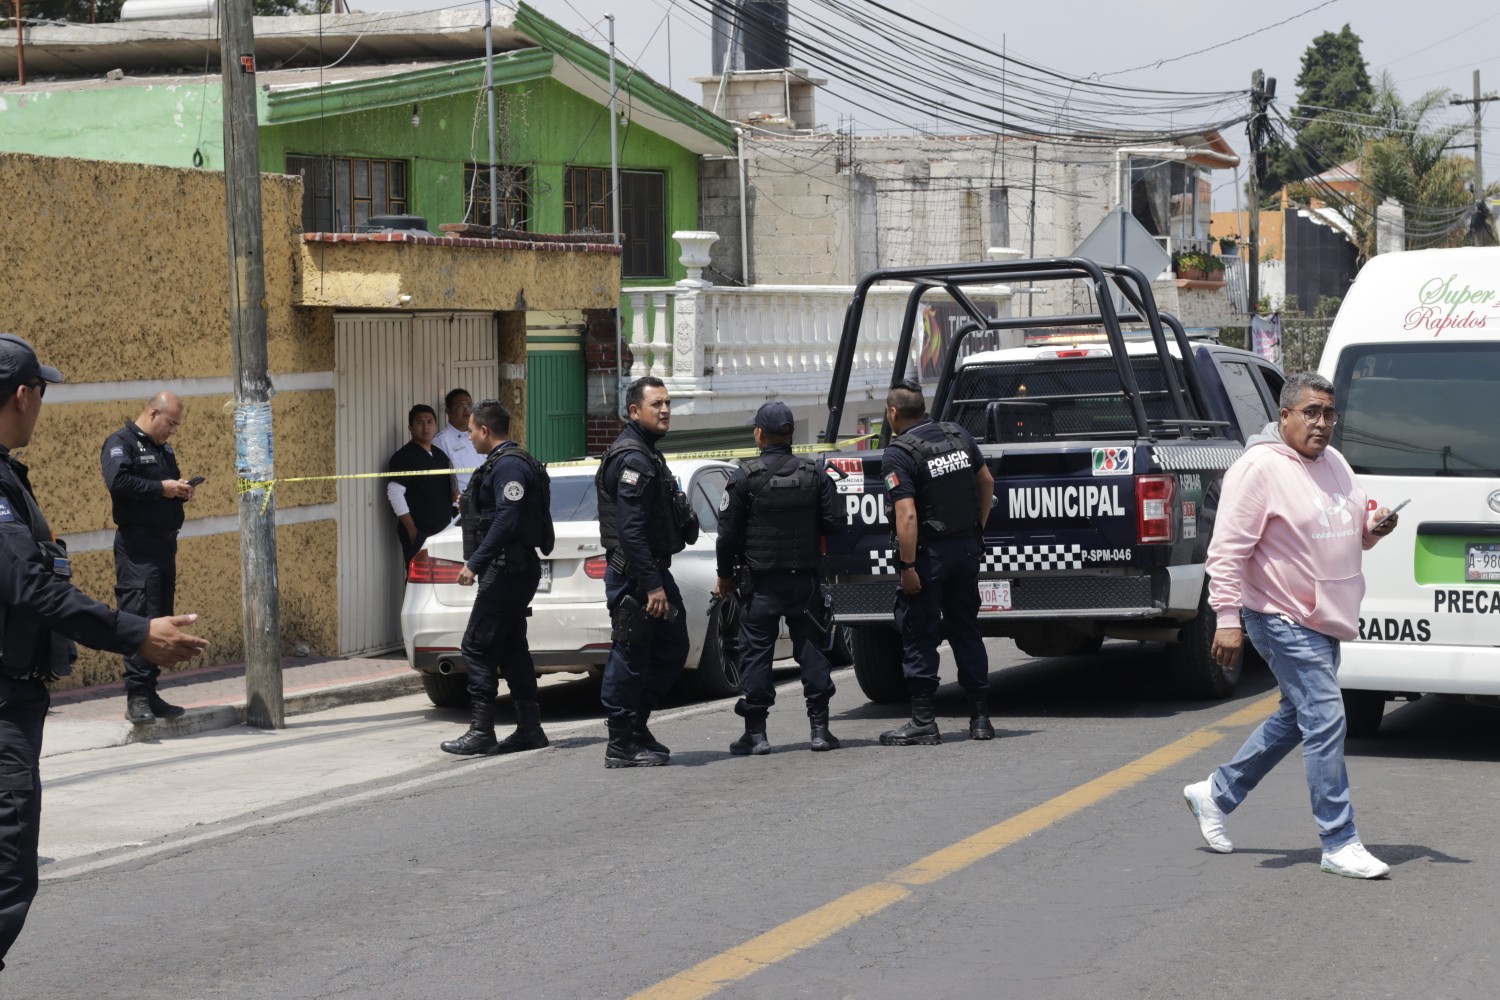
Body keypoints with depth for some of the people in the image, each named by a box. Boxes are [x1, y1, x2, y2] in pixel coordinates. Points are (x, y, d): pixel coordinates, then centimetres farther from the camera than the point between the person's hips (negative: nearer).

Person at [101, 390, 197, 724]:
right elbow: (117, 481, -22)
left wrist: (182, 492, 6)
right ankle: (136, 697, -16)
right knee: (140, 618, -14)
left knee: (161, 619, 9)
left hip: (165, 543, 9)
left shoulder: (164, 450, 21)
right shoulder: (120, 443, -6)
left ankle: (149, 693, 13)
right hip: (137, 544, -9)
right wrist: (161, 488, -19)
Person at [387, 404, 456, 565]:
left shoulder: (440, 455, 15)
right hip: (418, 533, -7)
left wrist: (455, 493, 2)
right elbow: (395, 493, -14)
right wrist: (411, 528, -15)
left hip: (443, 529, 7)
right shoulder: (404, 456, -7)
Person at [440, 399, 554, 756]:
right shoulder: (504, 463, 19)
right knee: (511, 648, 12)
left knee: (477, 647, -10)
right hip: (512, 569, 11)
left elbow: (507, 519, -23)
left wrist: (475, 563, -23)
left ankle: (481, 732, -11)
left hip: (507, 569, -11)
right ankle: (530, 729, 13)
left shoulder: (509, 465, -14)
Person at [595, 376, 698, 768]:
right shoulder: (632, 459, -17)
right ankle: (622, 746, 2)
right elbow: (630, 530, -24)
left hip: (652, 570, 11)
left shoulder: (647, 453, 17)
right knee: (630, 658, -4)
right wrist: (652, 585, -26)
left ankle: (635, 725, 25)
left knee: (672, 650, 15)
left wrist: (659, 580, 18)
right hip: (633, 574, -11)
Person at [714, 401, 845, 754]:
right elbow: (835, 523, -1)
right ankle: (819, 728, 6)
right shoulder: (814, 474, 1)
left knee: (756, 653, 2)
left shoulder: (745, 477, -8)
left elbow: (729, 532, -7)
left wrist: (726, 575, 3)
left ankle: (755, 731, 1)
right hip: (805, 580, 3)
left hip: (760, 582, -3)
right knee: (811, 650, 8)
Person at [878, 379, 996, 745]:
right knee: (967, 632, 14)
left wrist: (908, 567, -20)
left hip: (929, 551, -7)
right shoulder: (959, 436, 6)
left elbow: (907, 515, -23)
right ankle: (980, 717, 16)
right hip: (968, 547, 7)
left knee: (919, 636, 1)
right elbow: (987, 482, 16)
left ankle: (922, 721, 1)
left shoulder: (898, 454, -15)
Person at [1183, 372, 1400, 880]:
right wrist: (1227, 618, -23)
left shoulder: (1334, 463, 11)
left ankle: (1215, 794, 34)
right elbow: (1228, 548, -18)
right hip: (1283, 620, -9)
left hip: (1324, 620, 9)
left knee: (1295, 719, 19)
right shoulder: (1260, 468, -15)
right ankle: (1340, 844, -6)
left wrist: (1373, 528, 0)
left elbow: (1350, 529, 24)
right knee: (1324, 719, -11)